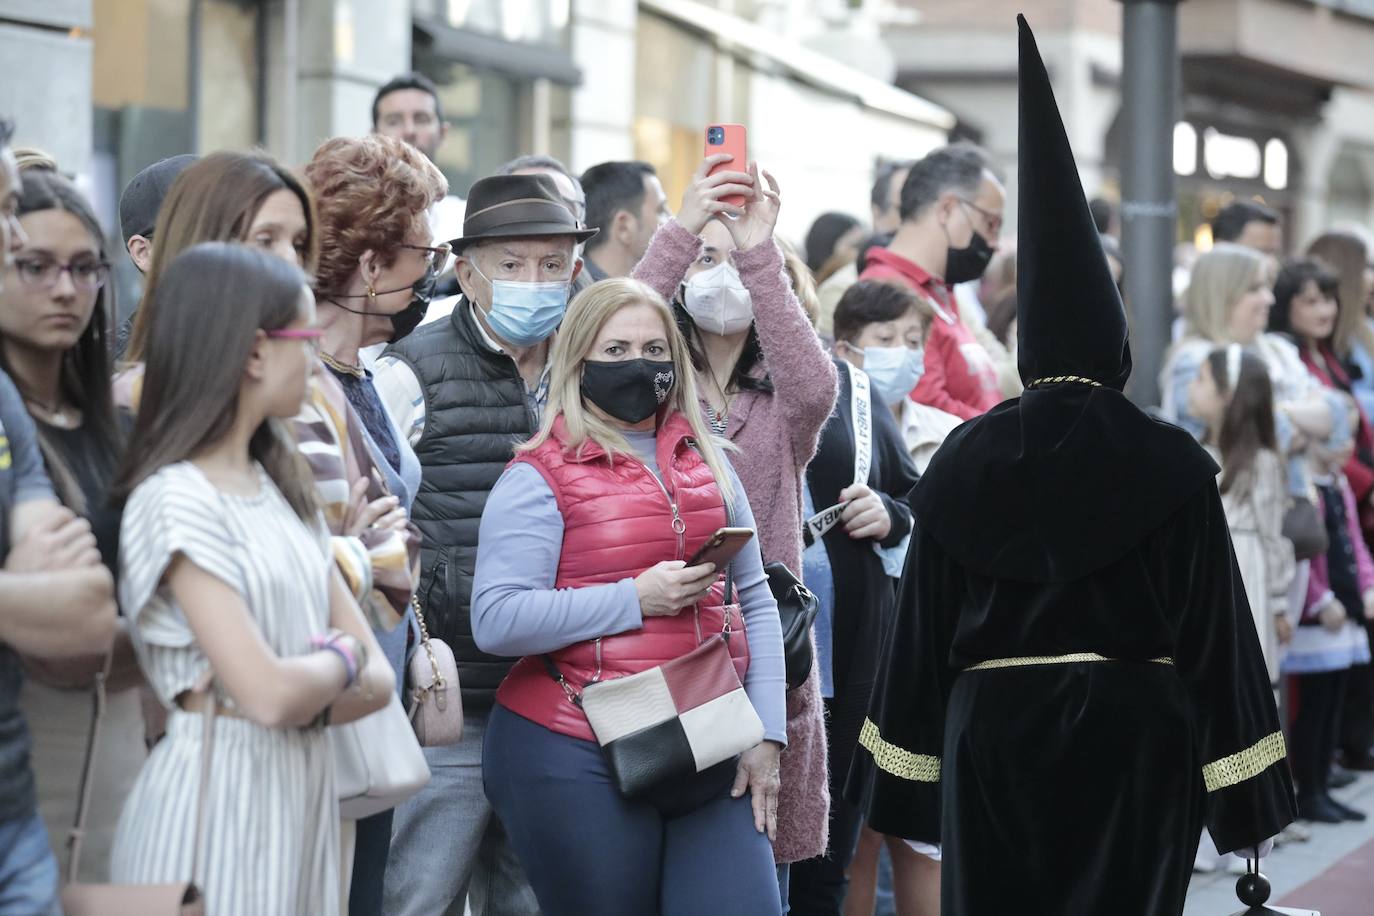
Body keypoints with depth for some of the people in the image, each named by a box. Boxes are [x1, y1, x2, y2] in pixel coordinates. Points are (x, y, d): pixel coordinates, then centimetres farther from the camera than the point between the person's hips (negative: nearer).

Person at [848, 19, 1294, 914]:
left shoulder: (964, 462, -1)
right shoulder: (1171, 465, -6)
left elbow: (925, 629, 1)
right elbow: (1217, 624, -6)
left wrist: (911, 779, 8)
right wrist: (1249, 795, 0)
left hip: (995, 737, 1)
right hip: (1134, 735, -1)